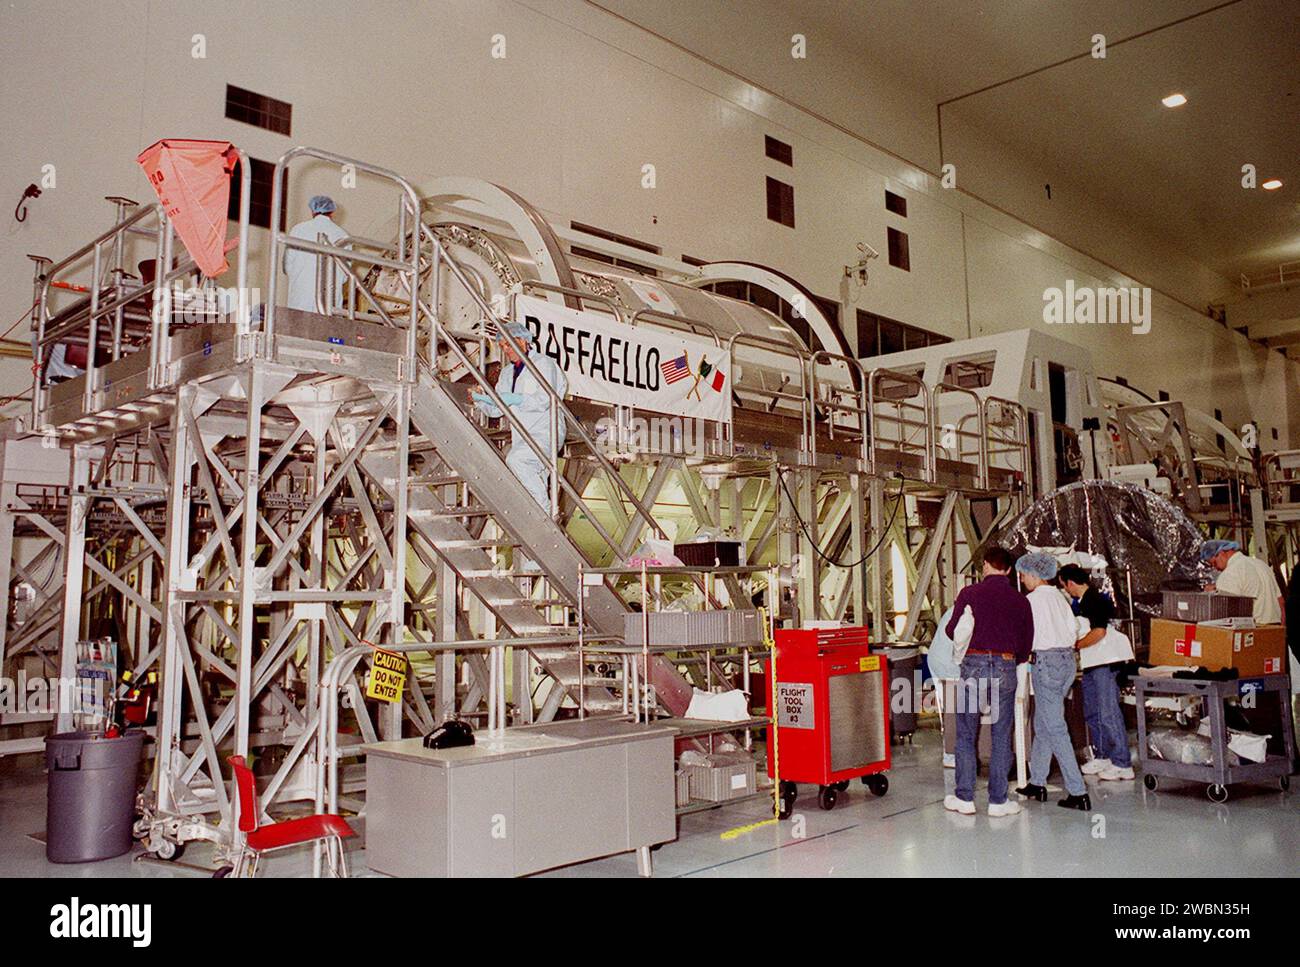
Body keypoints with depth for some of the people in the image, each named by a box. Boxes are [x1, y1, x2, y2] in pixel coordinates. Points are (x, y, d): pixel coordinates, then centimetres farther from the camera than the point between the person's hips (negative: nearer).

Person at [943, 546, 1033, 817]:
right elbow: (1026, 645, 11)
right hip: (1006, 666, 2)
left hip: (974, 664, -1)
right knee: (1001, 736, 9)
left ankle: (964, 797, 12)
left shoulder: (969, 594, 0)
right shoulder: (1020, 601, 7)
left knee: (966, 735, 8)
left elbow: (952, 630, 2)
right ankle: (998, 800, 12)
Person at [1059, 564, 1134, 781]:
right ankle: (1102, 756, 25)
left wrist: (1075, 645, -17)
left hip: (1106, 663, -10)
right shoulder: (1080, 602, 13)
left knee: (1108, 713, -7)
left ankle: (1122, 764, -2)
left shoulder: (1097, 600, -16)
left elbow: (1099, 632, -25)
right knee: (1092, 713, 15)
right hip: (1091, 664, 10)